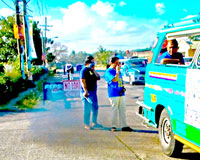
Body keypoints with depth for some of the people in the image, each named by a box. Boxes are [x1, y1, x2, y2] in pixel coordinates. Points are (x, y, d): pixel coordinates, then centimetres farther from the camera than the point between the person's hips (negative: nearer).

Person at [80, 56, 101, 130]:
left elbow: (98, 78, 13)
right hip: (87, 92, -9)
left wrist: (94, 71, -1)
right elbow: (82, 81, -17)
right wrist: (85, 91, -24)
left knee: (95, 108, 14)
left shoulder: (92, 70, 17)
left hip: (93, 92, 9)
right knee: (87, 109, -4)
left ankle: (94, 122, 27)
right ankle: (86, 124, 4)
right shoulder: (84, 70, -9)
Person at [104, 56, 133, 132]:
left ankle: (124, 126, 11)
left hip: (121, 94, 8)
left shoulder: (118, 71, 18)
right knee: (114, 110, -2)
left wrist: (123, 87, 12)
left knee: (122, 110, 7)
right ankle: (113, 126, 7)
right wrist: (118, 71, -19)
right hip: (113, 94, -8)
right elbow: (115, 80, -20)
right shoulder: (109, 71, -8)